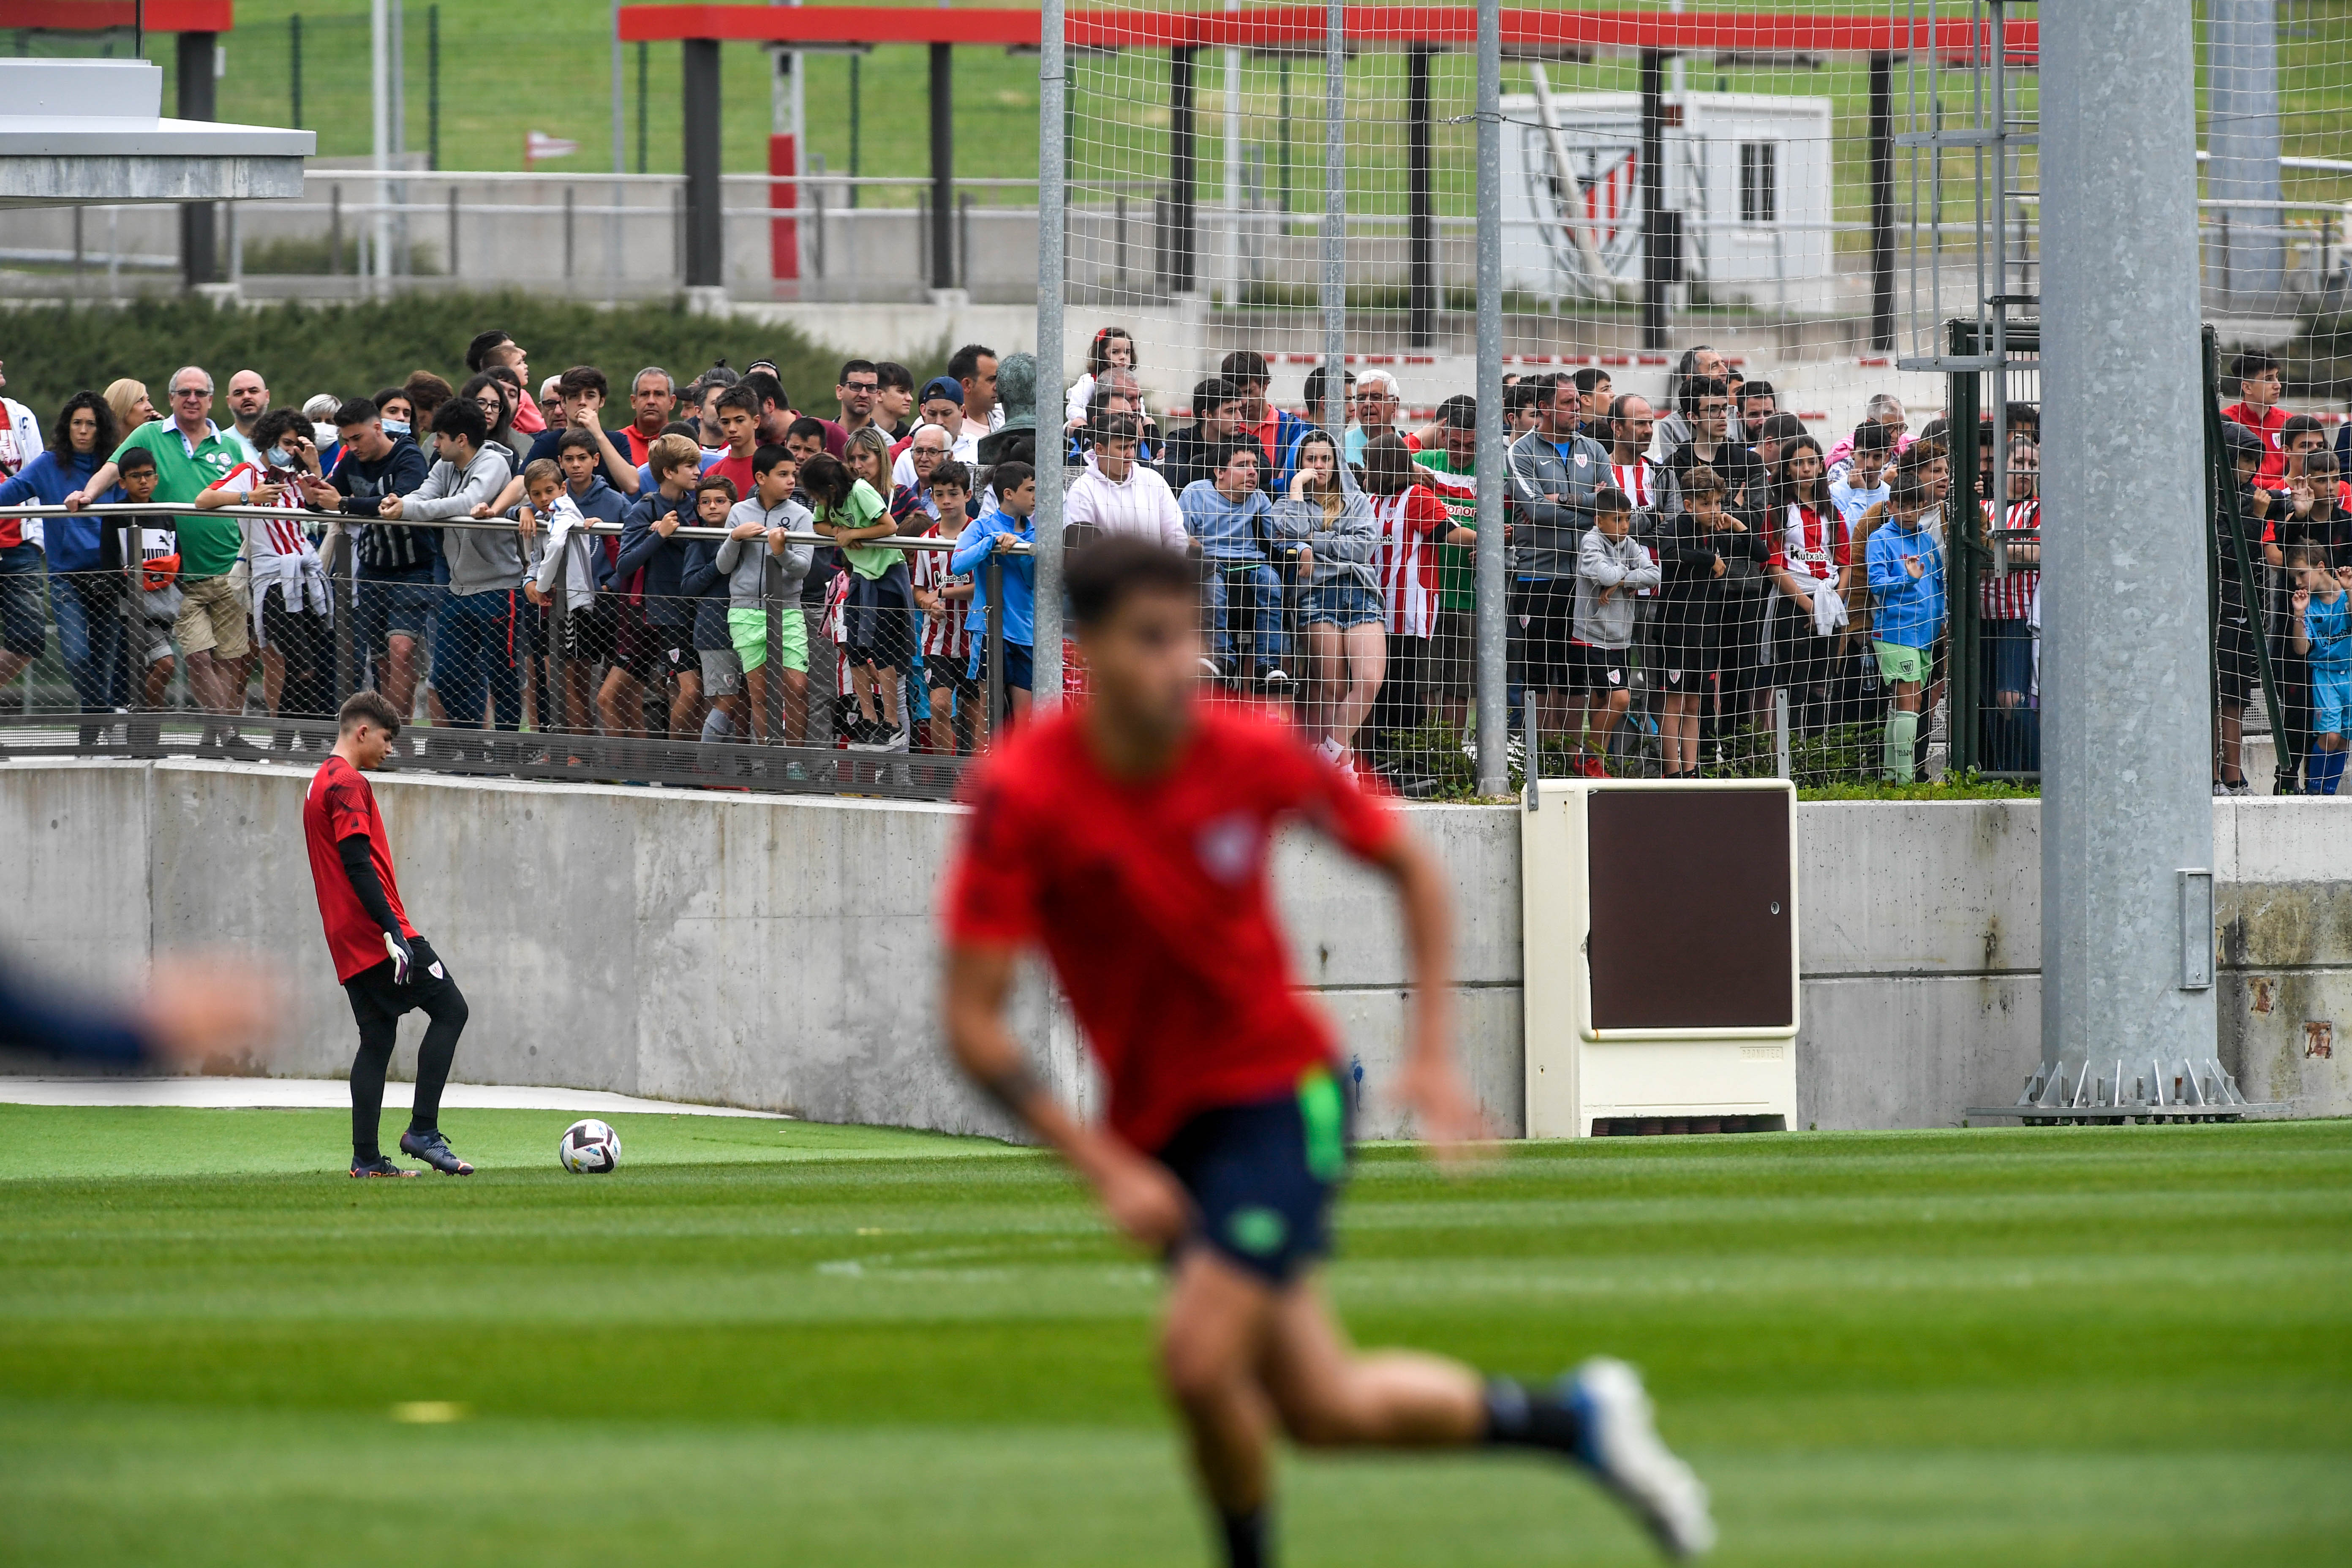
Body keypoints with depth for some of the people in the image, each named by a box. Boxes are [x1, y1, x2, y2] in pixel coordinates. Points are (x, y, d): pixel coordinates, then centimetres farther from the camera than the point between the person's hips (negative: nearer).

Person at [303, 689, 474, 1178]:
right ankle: (423, 1130, -8)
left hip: (351, 944, 10)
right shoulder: (348, 784, -11)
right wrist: (393, 930, -22)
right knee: (450, 1008, -4)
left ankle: (367, 1158, 4)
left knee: (378, 1039, 9)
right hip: (376, 932, -10)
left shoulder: (320, 784, 20)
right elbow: (358, 865, -20)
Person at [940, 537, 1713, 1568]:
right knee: (1322, 1409, 3)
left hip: (1279, 1093, -2)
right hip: (1157, 1127, 2)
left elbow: (1409, 868, 5)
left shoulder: (1252, 756, -14)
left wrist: (1433, 1055, -2)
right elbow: (973, 1022, -17)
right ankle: (1575, 1419, 26)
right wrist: (1107, 1171, -22)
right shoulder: (1021, 796, -17)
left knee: (1200, 1356, -22)